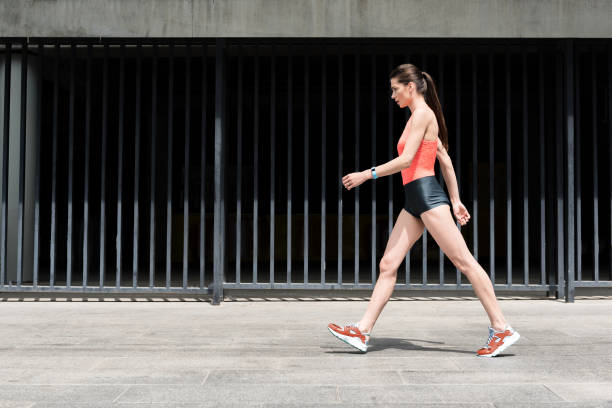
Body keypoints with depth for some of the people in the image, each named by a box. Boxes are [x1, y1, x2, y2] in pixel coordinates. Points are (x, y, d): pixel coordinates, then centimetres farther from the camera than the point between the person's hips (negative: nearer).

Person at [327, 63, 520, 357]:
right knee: (388, 265, 4)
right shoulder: (422, 116, 22)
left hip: (426, 194, -10)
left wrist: (366, 174, -11)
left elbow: (406, 160, -16)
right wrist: (455, 200, 23)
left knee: (464, 262, -6)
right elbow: (445, 160, 23)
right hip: (414, 200, 10)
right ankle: (362, 332, 4)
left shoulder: (422, 114, -7)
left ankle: (501, 328, -1)